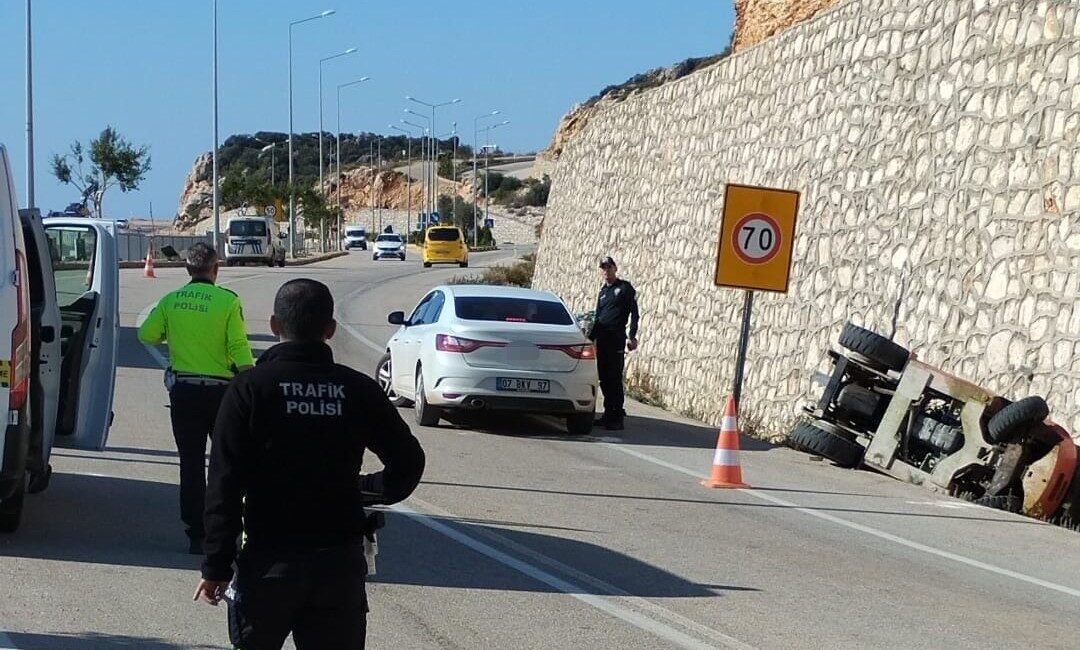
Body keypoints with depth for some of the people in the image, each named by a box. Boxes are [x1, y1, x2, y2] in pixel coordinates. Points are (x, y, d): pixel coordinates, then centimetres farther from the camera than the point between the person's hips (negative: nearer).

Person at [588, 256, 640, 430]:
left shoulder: (625, 288, 0)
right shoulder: (603, 291, 20)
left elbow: (634, 313, -6)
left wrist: (632, 336, -14)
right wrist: (590, 337, 17)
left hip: (616, 339, -7)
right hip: (602, 338, 7)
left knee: (614, 378, -9)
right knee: (604, 378, 7)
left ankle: (616, 418, -8)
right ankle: (609, 414, 14)